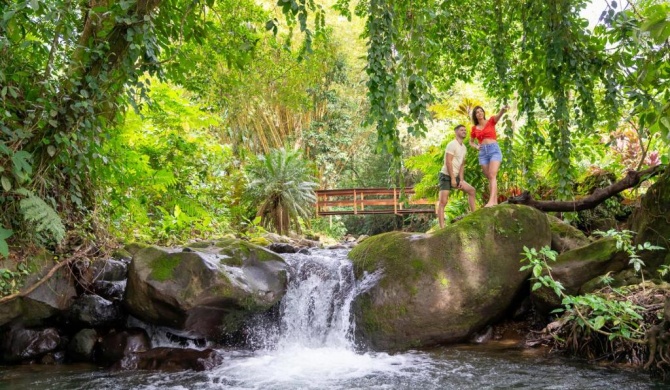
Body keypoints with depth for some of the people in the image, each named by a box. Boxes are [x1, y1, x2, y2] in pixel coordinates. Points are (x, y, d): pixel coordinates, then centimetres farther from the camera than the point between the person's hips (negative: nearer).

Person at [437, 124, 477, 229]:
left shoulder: (464, 148, 13)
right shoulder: (452, 145, -13)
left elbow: (461, 165, 12)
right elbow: (448, 162, -19)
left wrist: (461, 180, 2)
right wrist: (453, 179, -20)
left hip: (455, 176, 9)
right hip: (446, 176, -9)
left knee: (471, 190, 13)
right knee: (443, 201, -13)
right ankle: (442, 227, -17)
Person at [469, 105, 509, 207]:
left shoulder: (491, 121, 5)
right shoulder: (474, 128, 13)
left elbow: (498, 116, -18)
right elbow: (471, 142, 27)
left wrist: (503, 110, -41)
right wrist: (476, 146, 3)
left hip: (494, 150, -4)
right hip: (483, 153, 4)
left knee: (492, 176, -18)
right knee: (490, 178, 3)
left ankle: (491, 201, -29)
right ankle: (495, 202, 3)